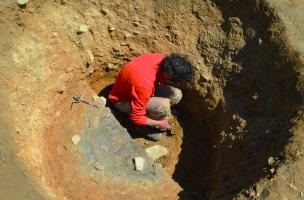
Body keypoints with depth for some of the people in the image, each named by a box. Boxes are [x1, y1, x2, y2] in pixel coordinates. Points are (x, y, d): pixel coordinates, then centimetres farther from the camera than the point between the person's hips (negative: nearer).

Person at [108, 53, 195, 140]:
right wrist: (159, 124, -15)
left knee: (176, 95, -9)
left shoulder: (162, 59, -21)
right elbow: (136, 118, -28)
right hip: (123, 99, -7)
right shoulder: (144, 85, -41)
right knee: (162, 106, -31)